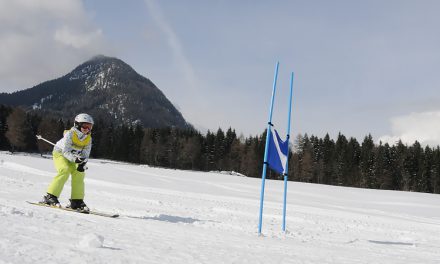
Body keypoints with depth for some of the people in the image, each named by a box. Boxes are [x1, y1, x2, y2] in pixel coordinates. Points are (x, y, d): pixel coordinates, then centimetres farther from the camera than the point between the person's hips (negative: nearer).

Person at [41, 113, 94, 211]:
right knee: (65, 170, -28)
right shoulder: (70, 134, -26)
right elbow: (66, 151, -31)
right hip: (60, 153, -6)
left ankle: (77, 200, -3)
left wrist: (82, 164, -30)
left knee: (79, 173, -11)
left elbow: (86, 154, -10)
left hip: (72, 158, 6)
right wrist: (75, 159, -47)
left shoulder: (88, 139, -8)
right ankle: (50, 197, -24)